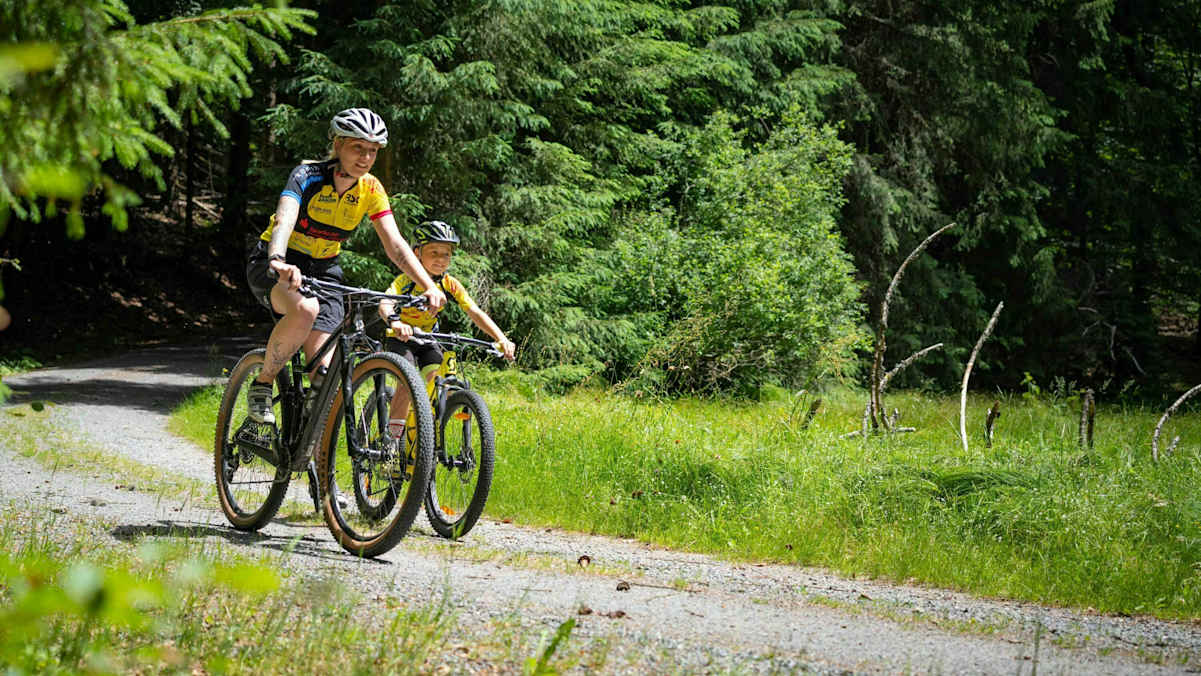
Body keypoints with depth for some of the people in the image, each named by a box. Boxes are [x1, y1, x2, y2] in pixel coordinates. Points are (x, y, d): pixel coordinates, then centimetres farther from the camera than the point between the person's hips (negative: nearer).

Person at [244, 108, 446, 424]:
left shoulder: (370, 190, -7)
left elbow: (395, 243, -12)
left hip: (323, 269, 4)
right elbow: (284, 221, -38)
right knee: (305, 309, -38)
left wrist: (430, 287, -27)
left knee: (324, 373, -13)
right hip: (272, 266, -4)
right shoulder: (308, 176, -21)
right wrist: (279, 263, -59)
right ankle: (261, 385, -17)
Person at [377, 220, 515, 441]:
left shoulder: (451, 285, -14)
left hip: (426, 339, 4)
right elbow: (385, 303, -43)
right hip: (400, 339, -4)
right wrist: (395, 322, -67)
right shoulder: (407, 281, -26)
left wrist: (501, 339, -34)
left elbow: (475, 313, -20)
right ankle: (392, 438, -16)